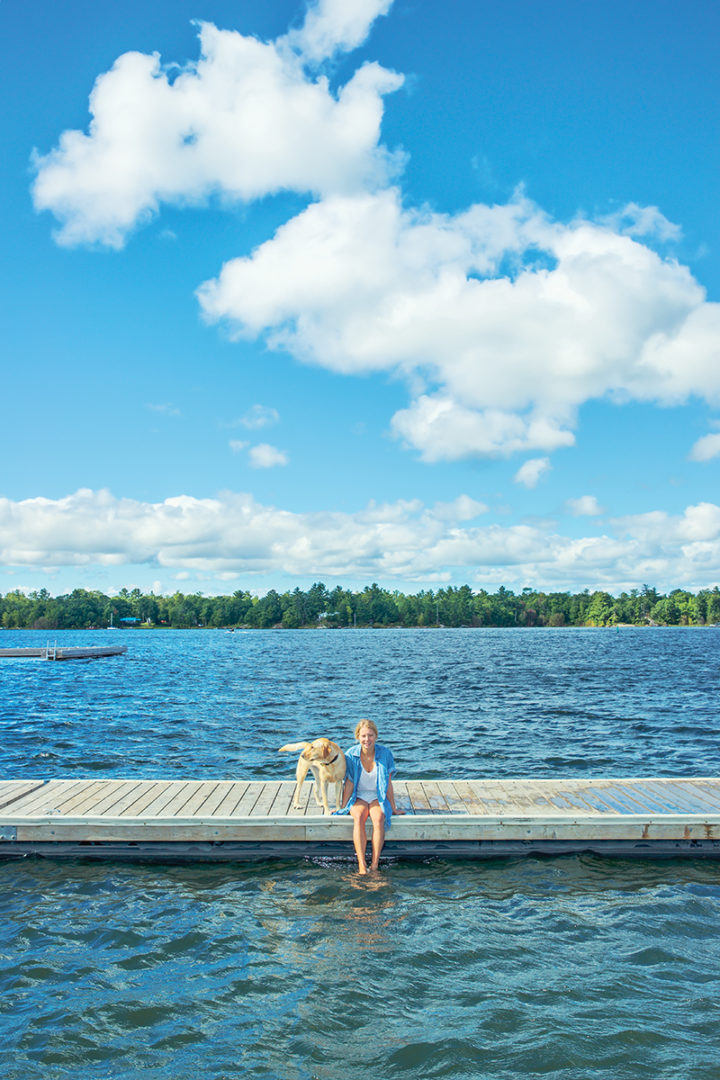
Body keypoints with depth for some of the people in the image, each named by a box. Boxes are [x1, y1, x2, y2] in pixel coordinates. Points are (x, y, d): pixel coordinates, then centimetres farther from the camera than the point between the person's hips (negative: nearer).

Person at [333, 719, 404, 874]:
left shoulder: (385, 754, -8)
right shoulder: (351, 755, -8)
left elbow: (388, 783, -2)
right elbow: (349, 784, 0)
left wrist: (393, 808, 2)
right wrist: (343, 807, 1)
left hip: (378, 797, 0)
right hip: (358, 797, 0)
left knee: (379, 819, -32)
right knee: (358, 818, -32)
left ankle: (375, 865, -32)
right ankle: (361, 865, -37)